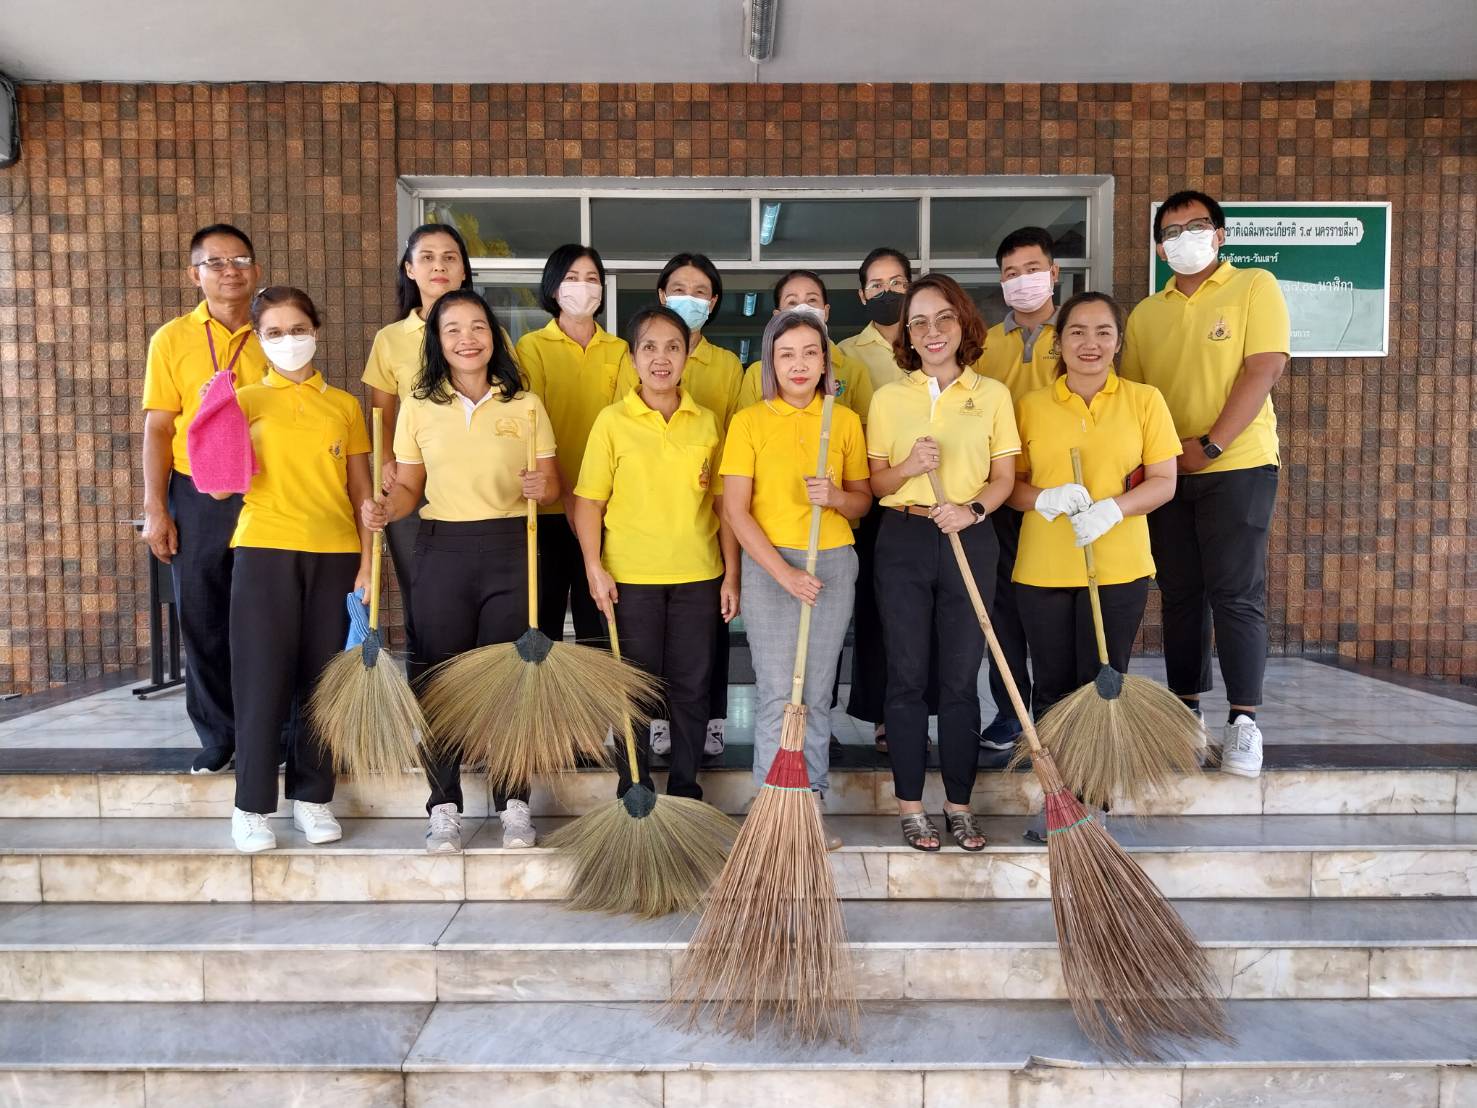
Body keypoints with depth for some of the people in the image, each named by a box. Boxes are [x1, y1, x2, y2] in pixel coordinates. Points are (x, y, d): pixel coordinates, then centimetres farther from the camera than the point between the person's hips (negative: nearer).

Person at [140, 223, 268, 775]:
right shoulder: (172, 339, 1)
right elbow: (158, 429, 0)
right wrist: (155, 509, -6)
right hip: (198, 498, 0)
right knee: (202, 621, 7)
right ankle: (218, 734, 21)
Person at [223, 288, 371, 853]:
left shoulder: (345, 405, 11)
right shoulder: (245, 400, 6)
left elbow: (361, 491, 9)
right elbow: (222, 485, -4)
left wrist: (367, 563, 2)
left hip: (335, 555, 2)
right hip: (265, 551, -2)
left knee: (324, 678, 6)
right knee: (263, 679, -1)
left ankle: (312, 796, 19)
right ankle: (253, 805, 10)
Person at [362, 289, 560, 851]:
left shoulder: (526, 405, 3)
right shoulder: (418, 406, 6)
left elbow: (552, 484, 4)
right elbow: (409, 487, 9)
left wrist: (542, 486, -18)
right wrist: (384, 509, -12)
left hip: (512, 548, -1)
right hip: (442, 550, 1)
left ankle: (514, 805, 17)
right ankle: (444, 809, 18)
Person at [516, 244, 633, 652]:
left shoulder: (618, 350, 11)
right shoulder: (532, 346, 2)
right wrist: (555, 482, -17)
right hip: (550, 505, -2)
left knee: (595, 614, 8)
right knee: (545, 608, 5)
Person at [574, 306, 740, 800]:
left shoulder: (707, 423, 5)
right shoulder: (612, 421, -1)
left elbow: (723, 503, 7)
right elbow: (588, 500, -1)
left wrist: (731, 573, 4)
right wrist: (594, 568, -10)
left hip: (698, 574, 2)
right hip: (630, 575, -2)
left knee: (692, 686, 9)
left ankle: (685, 788, 26)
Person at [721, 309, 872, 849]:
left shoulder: (845, 421, 7)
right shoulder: (748, 421, -2)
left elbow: (862, 501, 11)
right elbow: (736, 510, -6)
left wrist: (835, 495, -12)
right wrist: (784, 572, -14)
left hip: (834, 565, 3)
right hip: (769, 565, -2)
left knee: (817, 694, 9)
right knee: (776, 695, -2)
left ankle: (813, 804, 21)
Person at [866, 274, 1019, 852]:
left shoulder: (992, 394, 6)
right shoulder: (888, 397, 6)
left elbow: (1004, 477, 4)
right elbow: (876, 483, 6)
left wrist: (972, 509, -15)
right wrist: (909, 467, -15)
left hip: (969, 541, 0)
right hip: (903, 542, 0)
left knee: (961, 678, 5)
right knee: (907, 676, 3)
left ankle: (959, 804, 19)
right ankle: (910, 806, 15)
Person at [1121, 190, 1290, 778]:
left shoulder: (1254, 287, 0)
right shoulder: (1145, 314, 13)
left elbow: (1263, 370, -10)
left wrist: (1210, 445, -16)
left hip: (1237, 466, -4)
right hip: (1166, 473, 4)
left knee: (1236, 595, -5)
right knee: (1179, 594, 8)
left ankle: (1244, 721, 3)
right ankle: (1186, 709, 19)